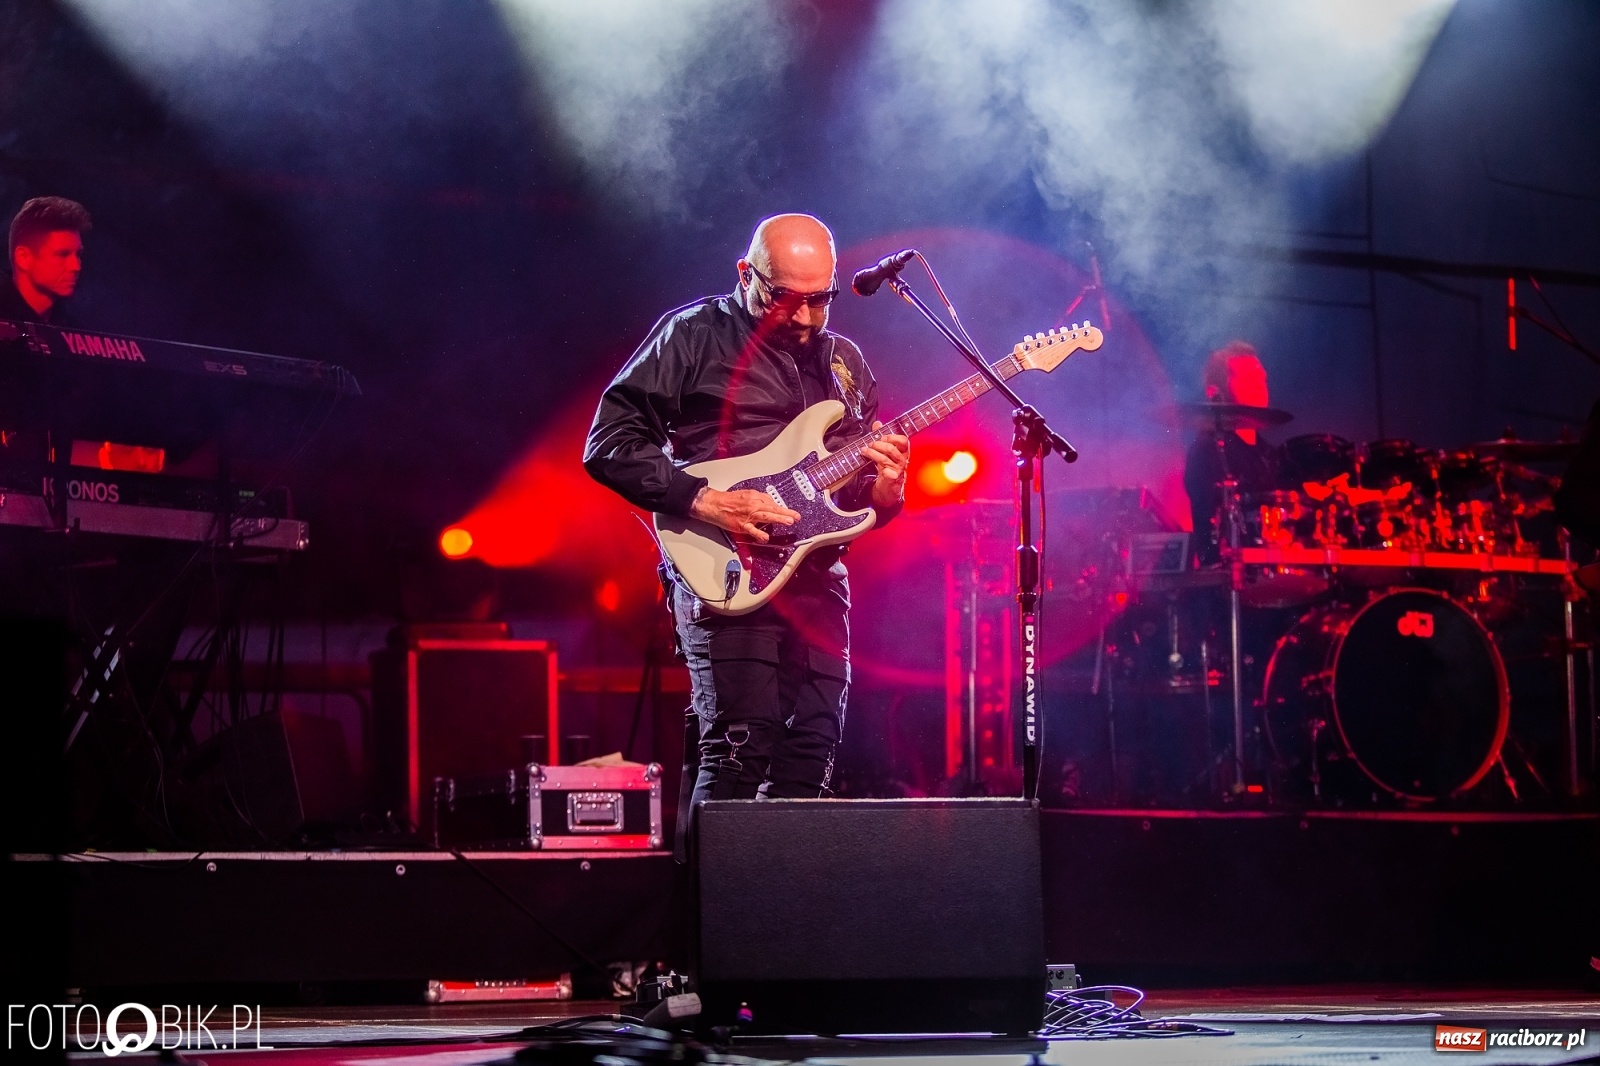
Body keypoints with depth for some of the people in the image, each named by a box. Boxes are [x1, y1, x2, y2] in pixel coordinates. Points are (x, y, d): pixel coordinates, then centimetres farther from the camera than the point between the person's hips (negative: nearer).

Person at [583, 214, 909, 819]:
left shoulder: (844, 363, 18)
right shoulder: (694, 336, 1)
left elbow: (863, 499, 23)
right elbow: (608, 445, -5)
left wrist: (884, 490, -3)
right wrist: (708, 503, -16)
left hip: (818, 581, 6)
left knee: (813, 755, 2)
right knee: (740, 749, -15)